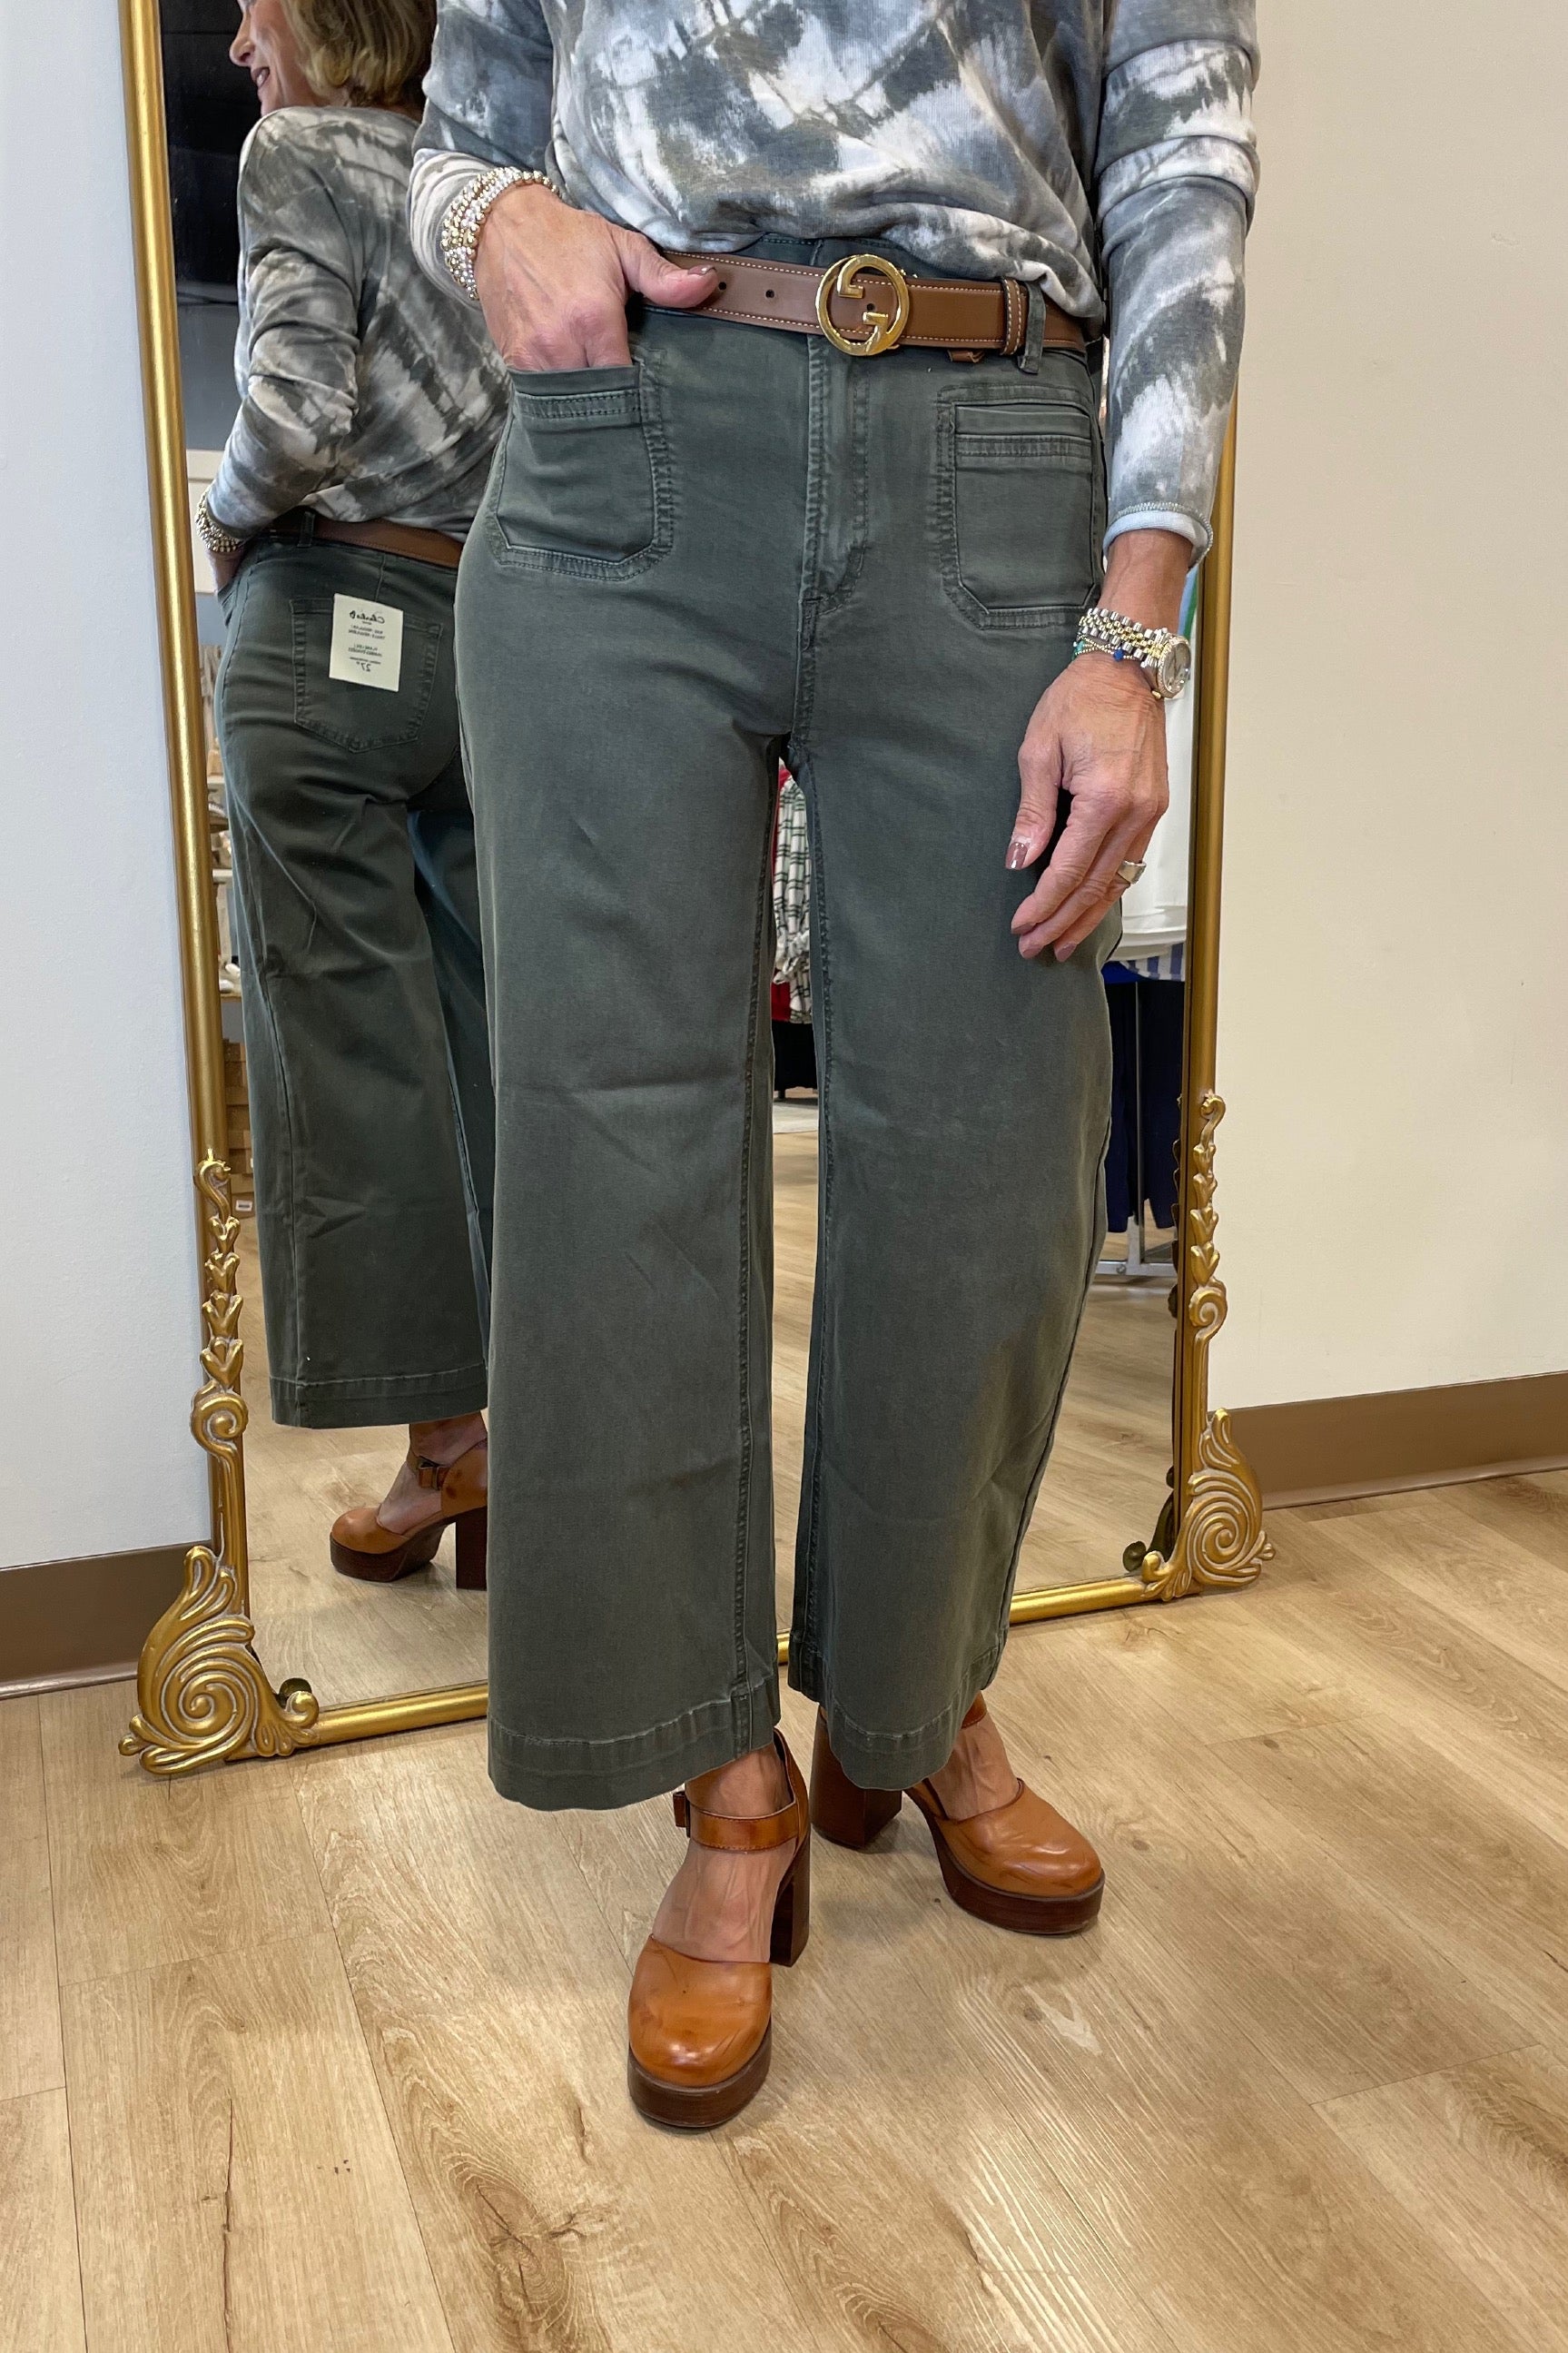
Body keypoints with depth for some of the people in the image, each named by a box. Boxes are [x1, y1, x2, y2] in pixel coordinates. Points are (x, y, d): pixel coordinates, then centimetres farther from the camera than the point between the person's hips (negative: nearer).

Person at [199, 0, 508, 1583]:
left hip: (332, 632, -6)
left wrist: (224, 524, 3)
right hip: (500, 640, 6)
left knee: (350, 1046, -2)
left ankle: (446, 1438, 1)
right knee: (493, 1040, 7)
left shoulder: (299, 153, 1)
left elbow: (297, 407, -14)